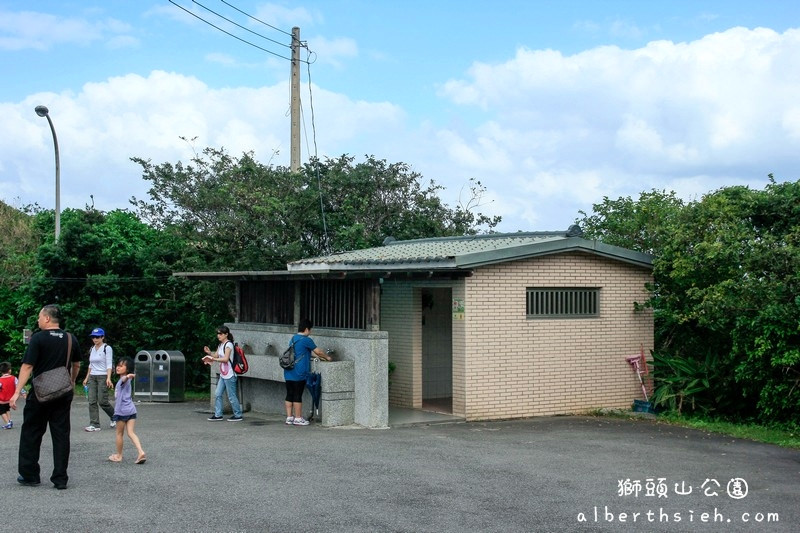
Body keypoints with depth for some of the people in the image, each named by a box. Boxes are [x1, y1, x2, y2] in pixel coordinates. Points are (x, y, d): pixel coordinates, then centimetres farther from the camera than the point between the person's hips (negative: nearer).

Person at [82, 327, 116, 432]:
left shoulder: (107, 348, -6)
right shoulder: (92, 349, 14)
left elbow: (109, 365, -12)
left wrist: (108, 378, -22)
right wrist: (87, 377, 18)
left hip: (103, 377, -6)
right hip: (92, 377, 6)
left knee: (102, 401, -8)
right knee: (92, 401, -2)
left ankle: (114, 416, 17)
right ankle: (94, 425, -1)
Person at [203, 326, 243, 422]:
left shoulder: (228, 344, -13)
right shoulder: (220, 345, 15)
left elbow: (225, 359, -22)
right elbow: (216, 356, 14)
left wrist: (213, 359, -25)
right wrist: (209, 353, -4)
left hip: (229, 375, -9)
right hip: (223, 375, 9)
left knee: (231, 396, -2)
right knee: (217, 394, 6)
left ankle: (238, 415, 7)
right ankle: (218, 415, 11)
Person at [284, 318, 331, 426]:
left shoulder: (293, 339, 15)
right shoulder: (306, 340, -10)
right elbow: (318, 352, -3)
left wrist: (317, 356, 27)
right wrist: (327, 357, 15)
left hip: (288, 372, 8)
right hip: (299, 373, -8)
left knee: (289, 395, 9)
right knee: (298, 396, -2)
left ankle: (289, 417, 13)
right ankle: (298, 418, 4)